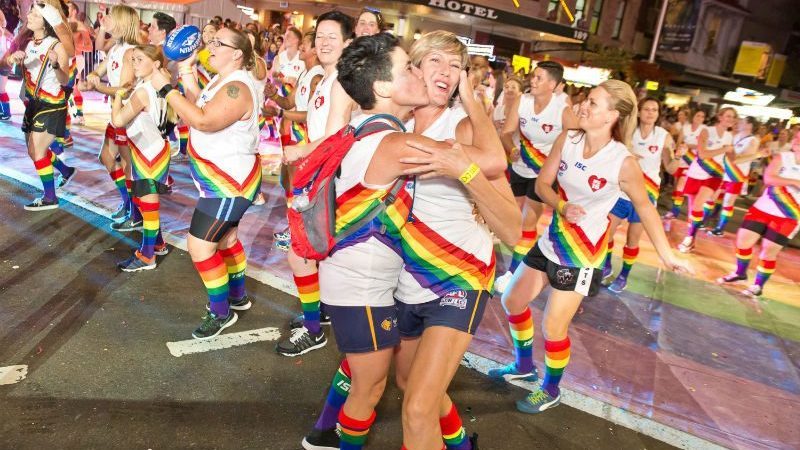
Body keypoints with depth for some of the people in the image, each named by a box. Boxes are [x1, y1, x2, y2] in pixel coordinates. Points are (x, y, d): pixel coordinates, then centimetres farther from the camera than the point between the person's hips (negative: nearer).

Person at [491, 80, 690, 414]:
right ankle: (524, 366, 39)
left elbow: (644, 207, -7)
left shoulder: (623, 163, -20)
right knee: (512, 301, 14)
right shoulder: (567, 140, -8)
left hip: (583, 252, -6)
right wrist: (562, 206, -25)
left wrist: (666, 255, -5)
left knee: (553, 327, 0)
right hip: (552, 239, 6)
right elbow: (542, 184, -5)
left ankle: (550, 391, 29)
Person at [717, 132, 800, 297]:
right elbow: (768, 178, -16)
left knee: (768, 251, -3)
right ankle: (740, 273, 27)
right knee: (743, 241, 3)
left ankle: (758, 286, 15)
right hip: (763, 208, 2)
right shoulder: (781, 157, -1)